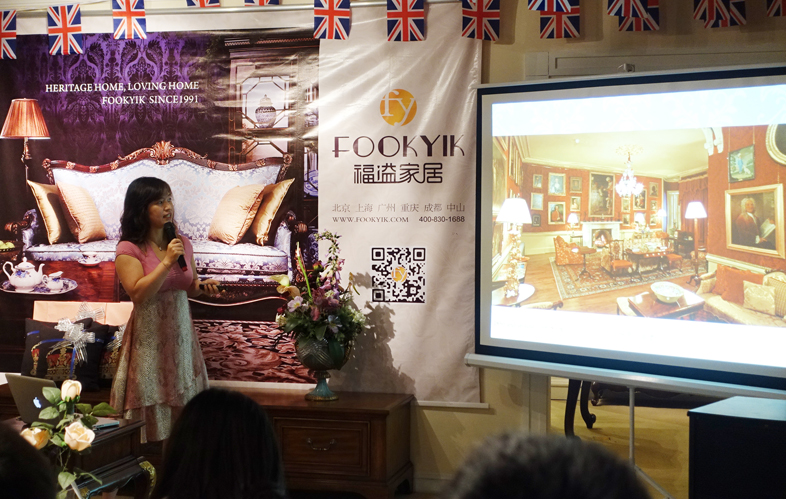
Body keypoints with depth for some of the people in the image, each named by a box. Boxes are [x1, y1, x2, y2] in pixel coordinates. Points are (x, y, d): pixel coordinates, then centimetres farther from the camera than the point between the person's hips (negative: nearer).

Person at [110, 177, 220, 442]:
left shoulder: (182, 243, 8)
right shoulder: (129, 249, -8)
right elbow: (138, 293, -17)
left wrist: (204, 286, -3)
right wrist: (167, 262, -19)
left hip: (181, 333, 5)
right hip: (149, 338, -5)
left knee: (184, 407, 8)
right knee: (153, 414, 0)